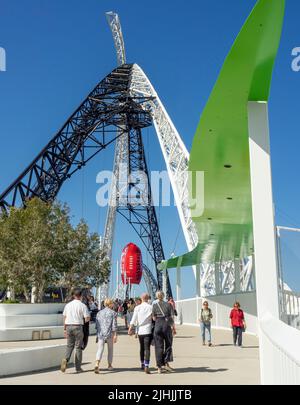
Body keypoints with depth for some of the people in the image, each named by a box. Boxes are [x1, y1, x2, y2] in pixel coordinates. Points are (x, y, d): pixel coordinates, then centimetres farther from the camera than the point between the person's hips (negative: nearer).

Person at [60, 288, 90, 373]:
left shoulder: (68, 305, 8)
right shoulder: (83, 306, -7)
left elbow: (64, 318, 10)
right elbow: (87, 319, -10)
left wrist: (65, 329, 16)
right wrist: (83, 320, 13)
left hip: (69, 326, 4)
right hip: (78, 326, -4)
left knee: (70, 345, 14)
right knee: (78, 347, 6)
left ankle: (65, 359, -12)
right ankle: (78, 367, 10)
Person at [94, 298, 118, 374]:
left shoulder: (99, 313, 10)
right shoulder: (113, 313, -1)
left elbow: (97, 325, 11)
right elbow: (114, 325, -7)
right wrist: (115, 335, -6)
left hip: (100, 333, 2)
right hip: (110, 333, -2)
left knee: (100, 349, -2)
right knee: (110, 349, 15)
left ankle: (97, 364, -24)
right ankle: (110, 365, 24)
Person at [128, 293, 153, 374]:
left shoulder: (137, 308, 1)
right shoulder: (151, 307, -4)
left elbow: (133, 319, -1)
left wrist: (130, 328, 1)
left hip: (140, 331, 3)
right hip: (148, 331, -3)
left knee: (142, 348, 19)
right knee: (147, 348, -6)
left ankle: (142, 364, 33)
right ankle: (146, 366, -18)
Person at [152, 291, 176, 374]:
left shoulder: (154, 305, 2)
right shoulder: (168, 305, 2)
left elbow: (154, 318, 0)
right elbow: (172, 317, 0)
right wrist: (174, 328, 4)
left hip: (158, 326, 0)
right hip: (167, 325, 0)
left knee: (158, 347, 6)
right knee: (168, 345, 14)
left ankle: (159, 366, 6)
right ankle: (166, 363, 5)